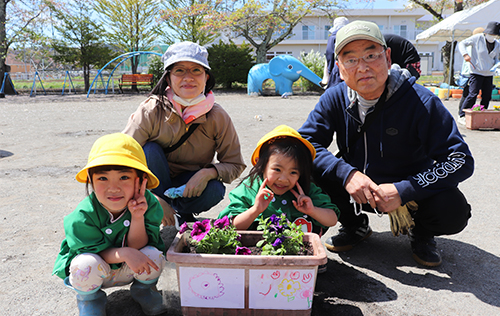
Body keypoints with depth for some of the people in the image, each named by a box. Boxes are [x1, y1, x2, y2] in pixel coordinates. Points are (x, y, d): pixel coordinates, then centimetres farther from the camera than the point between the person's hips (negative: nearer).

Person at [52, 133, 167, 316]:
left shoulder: (148, 203, -25)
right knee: (86, 264, -34)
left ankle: (143, 289, 9)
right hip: (97, 273, -1)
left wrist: (137, 218, -38)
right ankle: (89, 297, 5)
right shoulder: (82, 217, -28)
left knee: (153, 255, -28)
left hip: (130, 270, 1)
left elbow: (137, 248, -21)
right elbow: (97, 252, -20)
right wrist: (124, 253, -39)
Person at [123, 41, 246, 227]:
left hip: (191, 187, 1)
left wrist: (208, 172, -30)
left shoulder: (218, 117, -16)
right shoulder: (151, 111, -20)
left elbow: (235, 164, -8)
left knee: (215, 190, -30)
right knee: (150, 150, -27)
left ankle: (179, 217, 1)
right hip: (155, 187, 0)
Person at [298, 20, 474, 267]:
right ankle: (355, 226, 7)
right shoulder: (334, 99, -11)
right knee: (310, 171, -22)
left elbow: (461, 160, -22)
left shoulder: (422, 102, -20)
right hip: (354, 190, 2)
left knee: (454, 210, -31)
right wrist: (346, 173, -32)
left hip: (410, 191, -2)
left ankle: (421, 233, 10)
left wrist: (403, 190, -33)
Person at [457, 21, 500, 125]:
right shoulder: (477, 38, -4)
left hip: (489, 74, 6)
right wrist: (465, 54, -20)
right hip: (476, 72, -6)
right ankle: (462, 116, -4)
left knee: (487, 97, 4)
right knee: (473, 95, -14)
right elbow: (462, 44, -2)